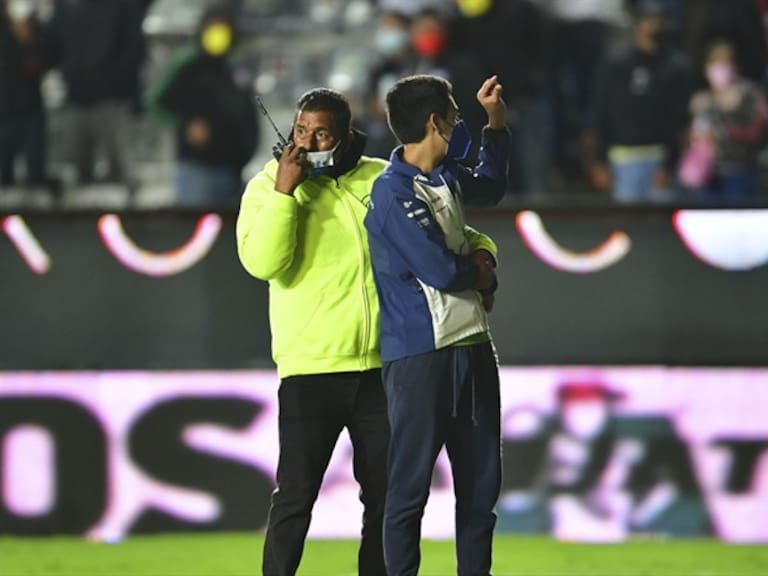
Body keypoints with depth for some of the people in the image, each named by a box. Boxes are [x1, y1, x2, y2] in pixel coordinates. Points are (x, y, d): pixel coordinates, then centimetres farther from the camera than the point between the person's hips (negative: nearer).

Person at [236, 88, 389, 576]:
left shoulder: (383, 180, 5)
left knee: (384, 496, 10)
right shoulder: (270, 185, -1)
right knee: (296, 495, -5)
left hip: (382, 368, 3)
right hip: (310, 371, -3)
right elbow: (263, 262, -17)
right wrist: (284, 191, -19)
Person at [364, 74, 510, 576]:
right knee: (412, 481, -5)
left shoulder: (448, 175, 10)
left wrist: (496, 123, 23)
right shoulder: (393, 193, -17)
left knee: (482, 479, 12)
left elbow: (491, 189, 33)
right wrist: (479, 271, -1)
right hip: (419, 352, -9)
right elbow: (440, 269, -21)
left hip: (472, 343, 9)